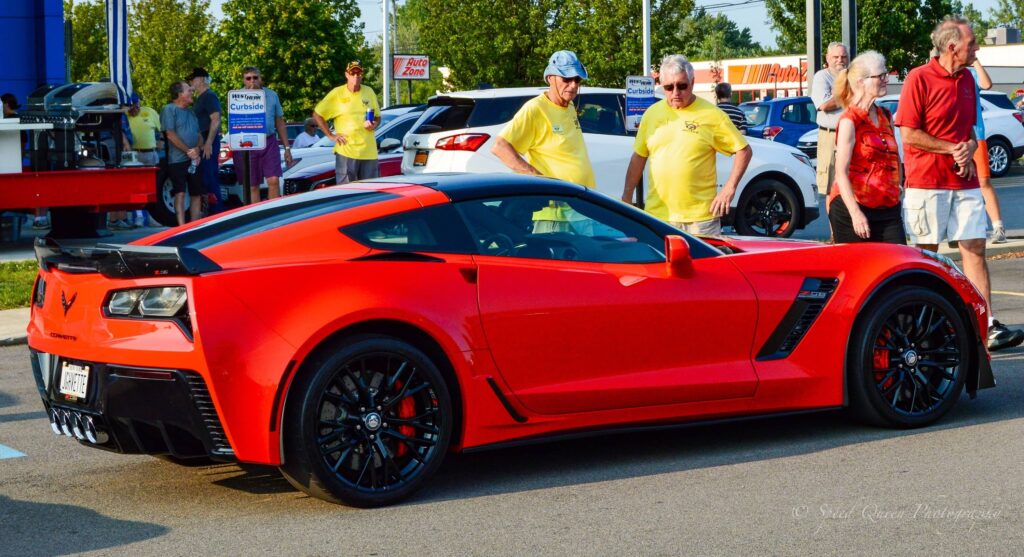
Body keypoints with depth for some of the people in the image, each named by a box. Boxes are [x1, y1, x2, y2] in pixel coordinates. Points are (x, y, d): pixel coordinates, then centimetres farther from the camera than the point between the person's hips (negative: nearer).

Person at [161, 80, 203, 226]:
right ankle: (181, 226, -15)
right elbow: (170, 134, -12)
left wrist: (197, 150, -3)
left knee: (196, 193, 6)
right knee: (180, 193, -12)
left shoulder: (191, 113, 20)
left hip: (194, 160, 7)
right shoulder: (169, 109, -4)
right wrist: (188, 151, -13)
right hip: (177, 159, -7)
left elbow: (199, 135, 18)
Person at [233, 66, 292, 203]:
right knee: (252, 187, 4)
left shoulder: (272, 95, 9)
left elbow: (280, 122, 14)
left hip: (269, 142, 2)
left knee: (274, 181, -9)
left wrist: (287, 147, 12)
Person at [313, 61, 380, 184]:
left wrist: (374, 125, -2)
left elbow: (378, 117, 21)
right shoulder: (337, 93, 1)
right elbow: (317, 115, 5)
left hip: (369, 151, 3)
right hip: (346, 151, -3)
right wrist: (330, 135, -1)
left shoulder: (369, 92, 12)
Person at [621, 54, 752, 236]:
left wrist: (729, 188, -8)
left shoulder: (712, 115, -2)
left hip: (701, 216, -3)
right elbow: (638, 158, 15)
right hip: (657, 214, 3)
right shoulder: (652, 113, 9)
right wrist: (626, 198, 11)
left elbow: (743, 150, 1)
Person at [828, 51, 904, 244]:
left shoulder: (886, 117, 15)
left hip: (887, 209, 6)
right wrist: (855, 213, -21)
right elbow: (841, 173, -12)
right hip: (853, 208, -6)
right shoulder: (849, 121, -6)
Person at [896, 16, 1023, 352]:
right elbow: (909, 135, -13)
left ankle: (987, 327, -5)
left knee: (974, 250, -1)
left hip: (964, 183, 6)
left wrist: (968, 152, 0)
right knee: (924, 256, 2)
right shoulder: (919, 79, -10)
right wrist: (954, 149, -12)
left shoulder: (967, 80, 12)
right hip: (926, 182, -6)